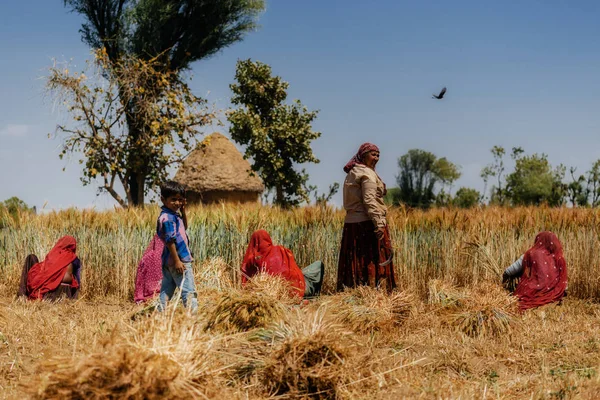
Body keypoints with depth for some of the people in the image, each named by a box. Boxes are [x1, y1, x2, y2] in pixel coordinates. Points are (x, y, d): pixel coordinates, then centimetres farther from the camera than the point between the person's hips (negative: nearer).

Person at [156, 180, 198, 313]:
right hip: (179, 260, -10)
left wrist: (183, 211, 14)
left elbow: (184, 227, 29)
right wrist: (177, 261, -22)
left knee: (166, 290, 12)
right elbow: (170, 241, -21)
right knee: (189, 291, -9)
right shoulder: (167, 218, -16)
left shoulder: (174, 215, 12)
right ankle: (193, 314, -11)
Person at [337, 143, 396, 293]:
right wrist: (379, 224, -21)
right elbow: (369, 200, -18)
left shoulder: (351, 174, 18)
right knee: (372, 261, -6)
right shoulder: (367, 173, -9)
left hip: (351, 223, 9)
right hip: (368, 223, -9)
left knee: (355, 262, 8)